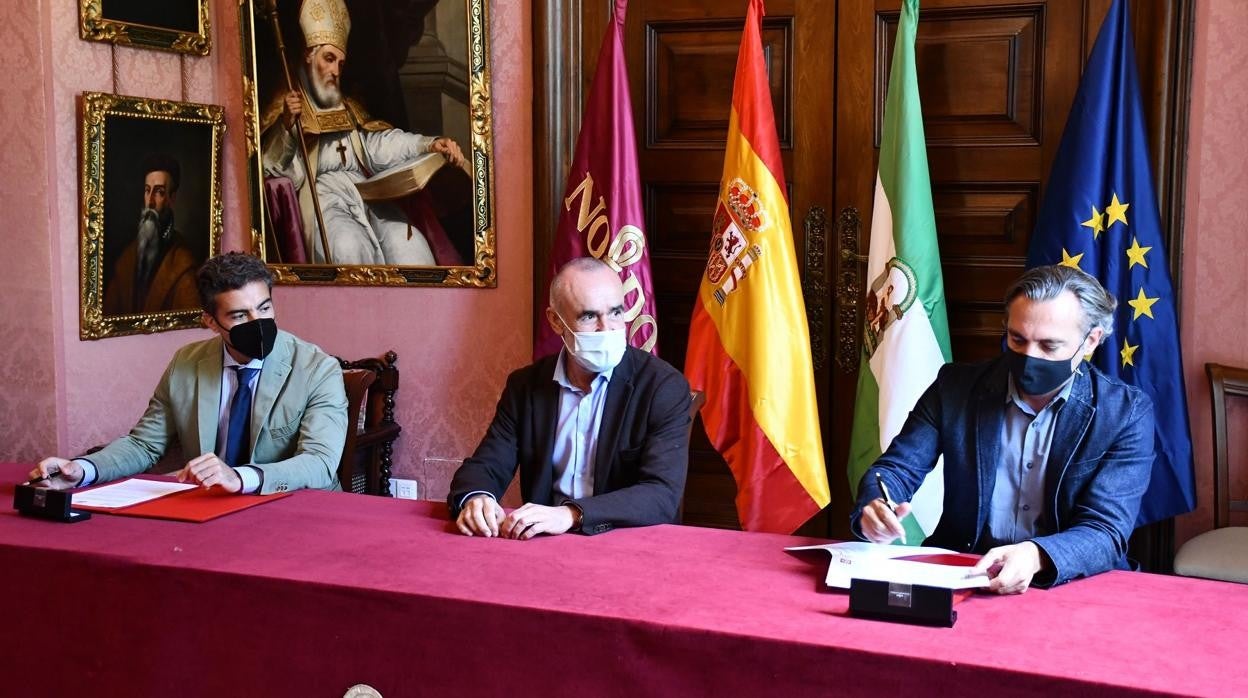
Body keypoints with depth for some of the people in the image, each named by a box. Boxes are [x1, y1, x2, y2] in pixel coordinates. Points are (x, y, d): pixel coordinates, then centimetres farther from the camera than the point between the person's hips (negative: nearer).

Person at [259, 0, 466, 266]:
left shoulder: (350, 109, 28)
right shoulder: (286, 107, 16)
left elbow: (382, 143, 11)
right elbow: (270, 167, 3)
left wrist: (429, 145, -7)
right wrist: (285, 127, -16)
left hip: (366, 193, 4)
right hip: (321, 197, -4)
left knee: (407, 241, -27)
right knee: (349, 246, -36)